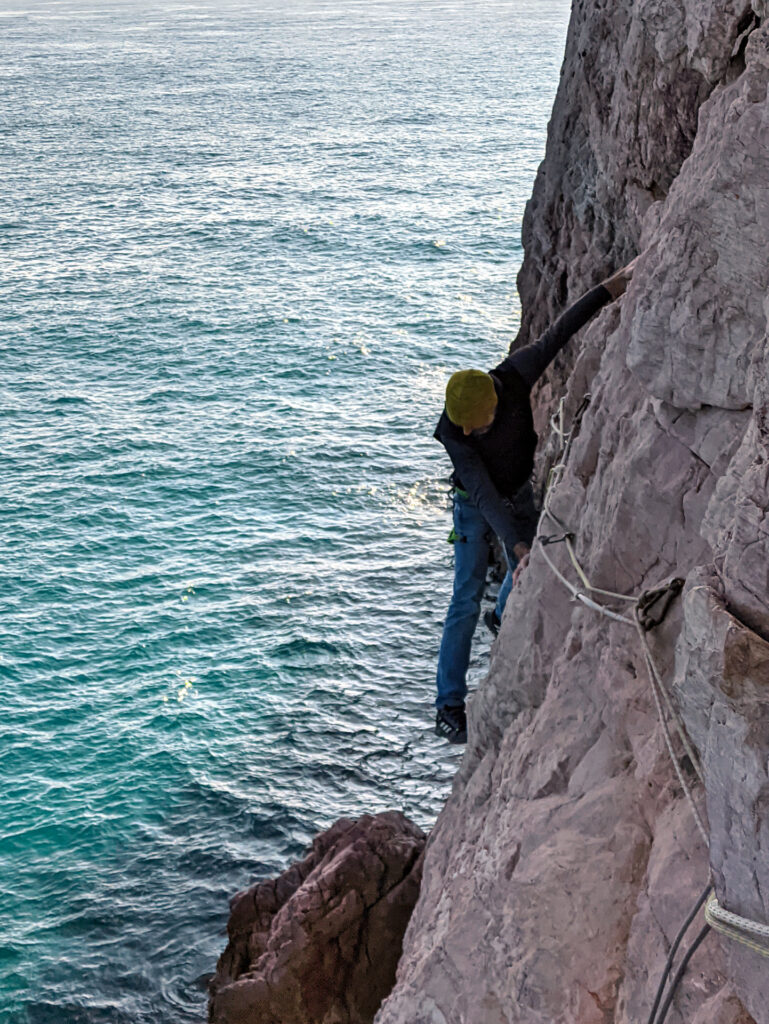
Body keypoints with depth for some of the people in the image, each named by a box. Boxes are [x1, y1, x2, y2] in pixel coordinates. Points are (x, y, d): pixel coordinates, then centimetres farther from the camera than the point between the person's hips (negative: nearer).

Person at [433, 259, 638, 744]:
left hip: (521, 495, 4)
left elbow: (558, 333, -19)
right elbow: (483, 492, -34)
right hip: (476, 508, -4)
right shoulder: (451, 432, -33)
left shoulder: (515, 376, -29)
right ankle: (450, 706, -2)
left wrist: (617, 283, -17)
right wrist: (519, 545, -40)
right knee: (466, 601, -8)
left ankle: (503, 618, 58)